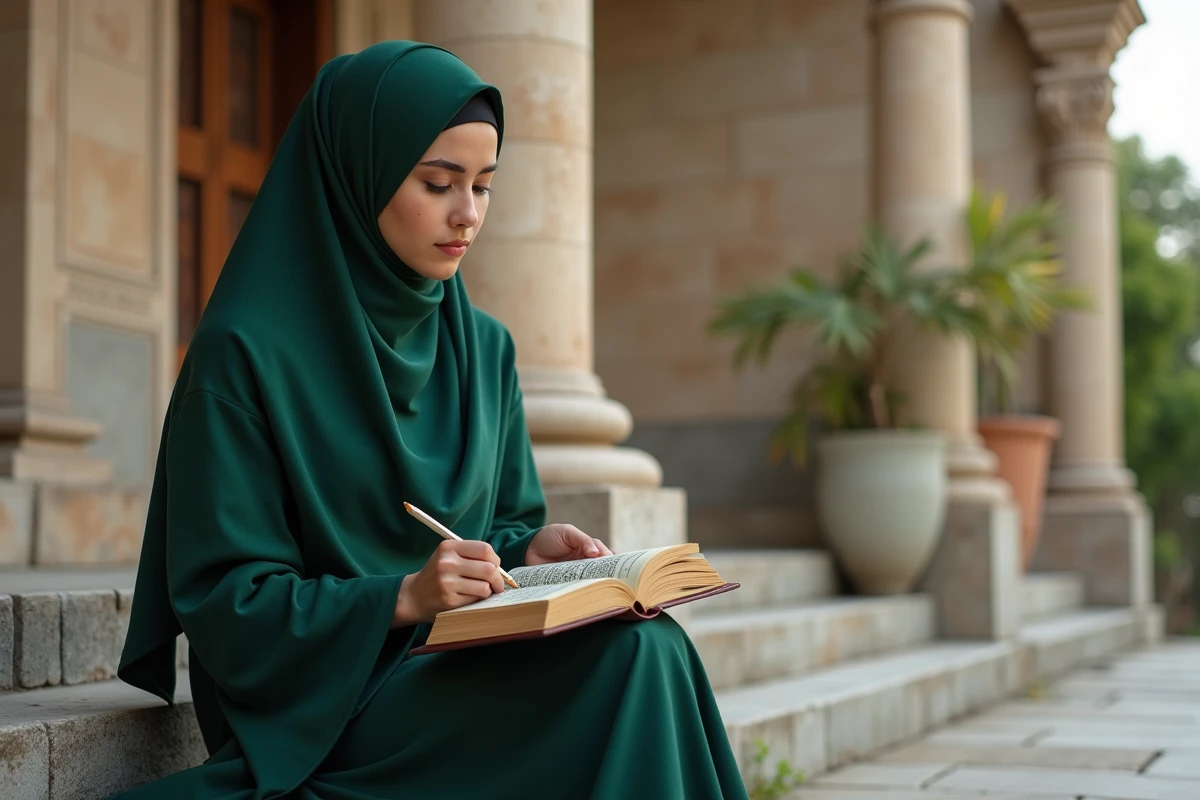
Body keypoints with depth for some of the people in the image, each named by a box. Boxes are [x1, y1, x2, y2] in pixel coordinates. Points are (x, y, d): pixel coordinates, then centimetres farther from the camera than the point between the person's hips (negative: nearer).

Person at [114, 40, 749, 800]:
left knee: (643, 648, -26)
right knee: (627, 662, -28)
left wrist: (530, 549, -7)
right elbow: (221, 600, -11)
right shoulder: (247, 351, -10)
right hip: (324, 703, -6)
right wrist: (403, 596, -23)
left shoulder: (485, 348, 9)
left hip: (463, 673, 6)